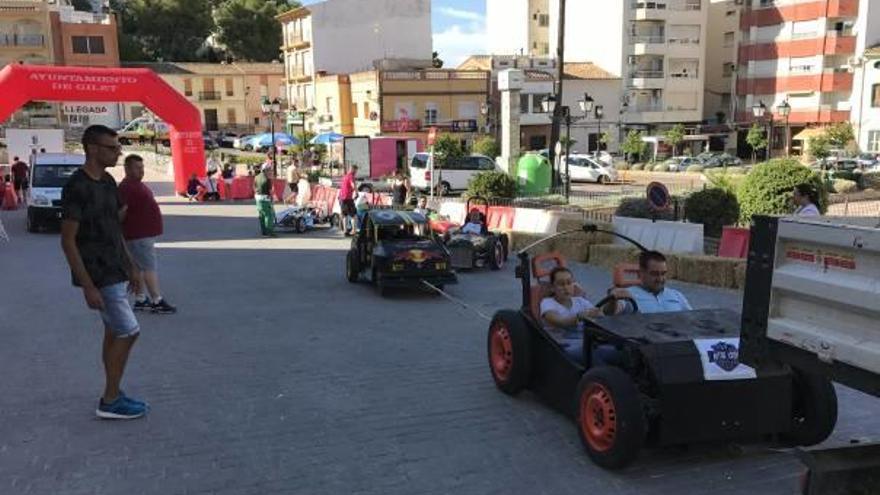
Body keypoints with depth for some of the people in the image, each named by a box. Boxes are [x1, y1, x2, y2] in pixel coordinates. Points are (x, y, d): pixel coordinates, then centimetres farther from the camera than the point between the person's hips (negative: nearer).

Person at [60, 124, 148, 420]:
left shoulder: (108, 181, 8)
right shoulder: (77, 187, -19)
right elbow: (68, 241, -19)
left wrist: (131, 267, 17)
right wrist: (88, 286, -21)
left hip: (115, 271, 9)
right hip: (98, 276, -9)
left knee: (114, 333, 14)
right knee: (128, 331, -6)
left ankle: (113, 395, 25)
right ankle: (109, 402, 6)